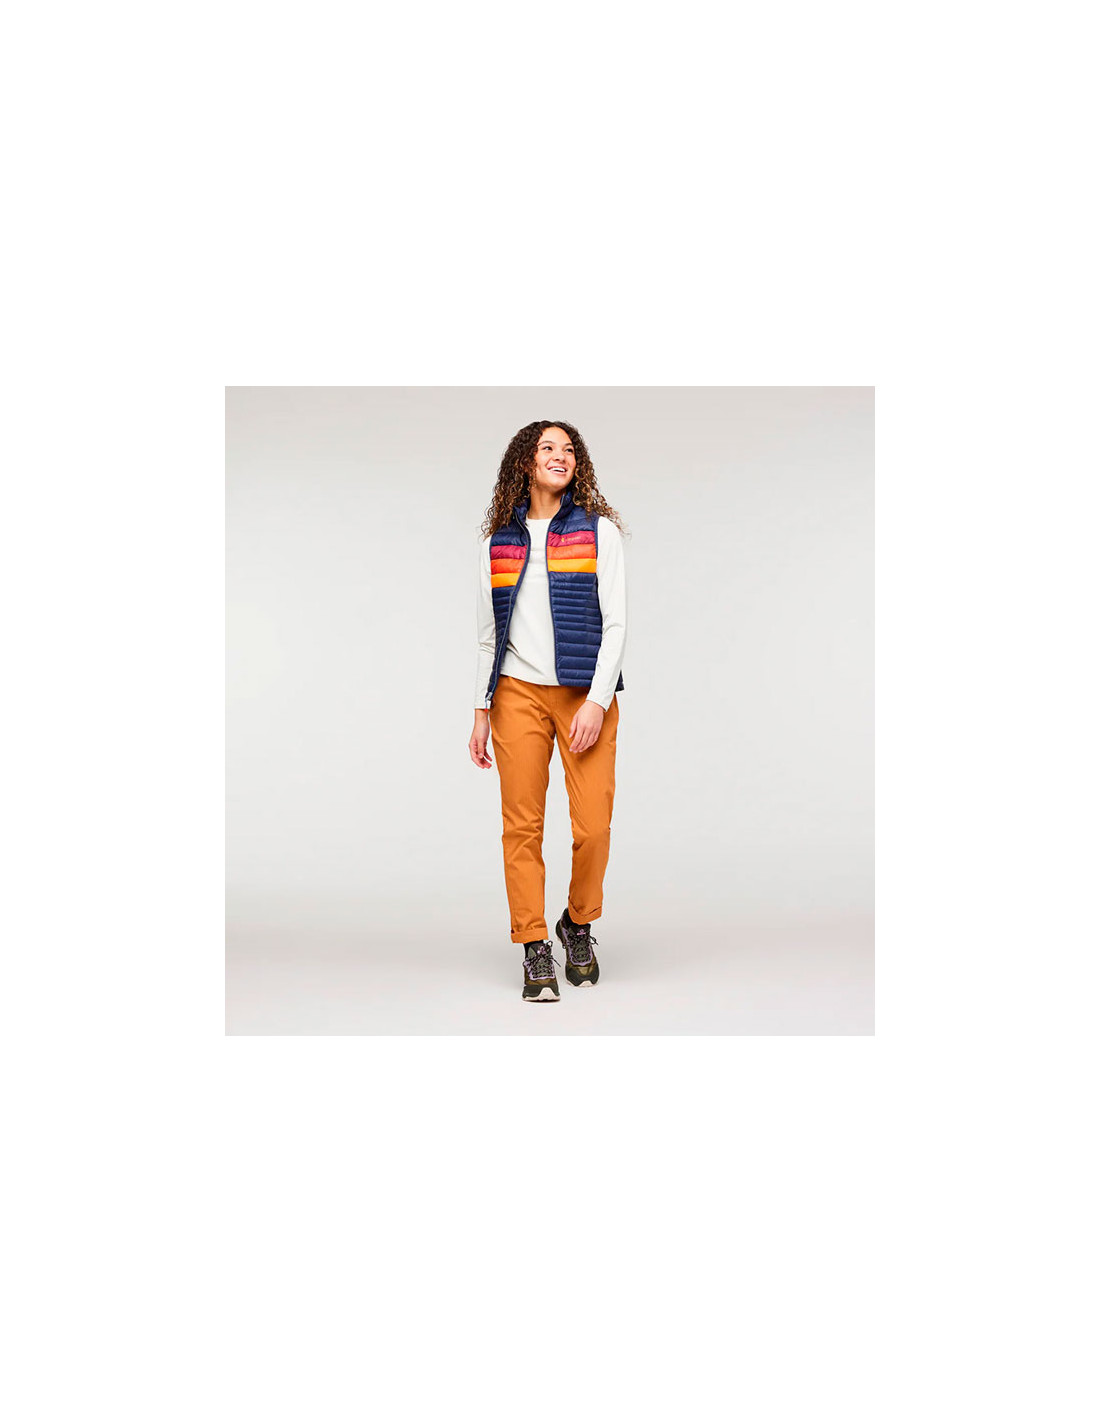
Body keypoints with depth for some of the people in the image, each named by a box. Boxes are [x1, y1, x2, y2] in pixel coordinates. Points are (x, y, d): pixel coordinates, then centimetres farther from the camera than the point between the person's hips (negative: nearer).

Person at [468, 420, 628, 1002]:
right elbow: (488, 635, 15)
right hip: (519, 693, 2)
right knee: (522, 825, -2)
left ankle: (578, 925, 21)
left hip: (586, 693, -1)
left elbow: (615, 623, -1)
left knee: (593, 826, -5)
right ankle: (535, 951, 9)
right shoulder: (497, 542, 11)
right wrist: (482, 711, 10)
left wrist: (596, 702, -11)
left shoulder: (598, 530, 5)